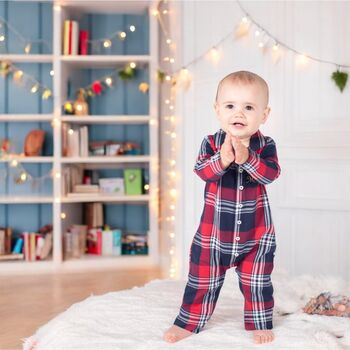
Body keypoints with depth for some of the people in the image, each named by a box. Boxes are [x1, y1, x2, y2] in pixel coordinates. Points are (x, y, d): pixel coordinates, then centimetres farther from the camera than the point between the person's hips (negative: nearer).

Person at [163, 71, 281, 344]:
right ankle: (189, 322, 27)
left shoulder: (266, 146, -7)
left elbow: (271, 173, -21)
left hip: (256, 231, 0)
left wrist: (246, 158, -35)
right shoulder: (211, 143, -7)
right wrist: (222, 159, -38)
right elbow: (201, 170, -20)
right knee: (203, 279, 11)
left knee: (256, 281, 12)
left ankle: (260, 323, 31)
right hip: (215, 229, 0)